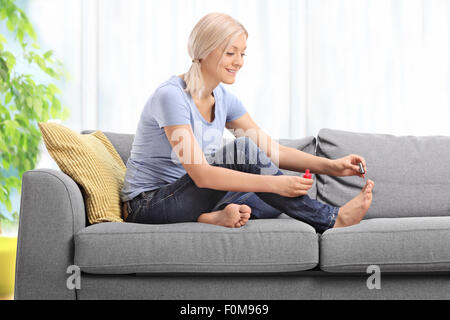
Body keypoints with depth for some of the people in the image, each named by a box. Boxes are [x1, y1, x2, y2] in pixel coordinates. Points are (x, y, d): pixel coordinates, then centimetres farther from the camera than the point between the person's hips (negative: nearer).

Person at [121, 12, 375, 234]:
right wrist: (274, 183, -34)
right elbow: (201, 175, -29)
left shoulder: (223, 98, 5)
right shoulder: (171, 96, -21)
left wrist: (332, 166, -11)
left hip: (185, 200, 8)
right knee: (242, 149, -26)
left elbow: (270, 151, 2)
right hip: (147, 207, -8)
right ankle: (332, 220, -22)